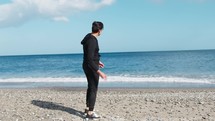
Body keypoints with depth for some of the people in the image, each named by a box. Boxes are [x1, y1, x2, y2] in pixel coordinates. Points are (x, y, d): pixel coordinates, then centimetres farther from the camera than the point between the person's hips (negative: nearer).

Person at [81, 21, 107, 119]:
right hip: (91, 68, -10)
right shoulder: (92, 41, -25)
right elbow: (89, 60, -28)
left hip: (87, 66, 10)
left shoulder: (89, 37, 6)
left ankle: (88, 108, 35)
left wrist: (97, 62, 31)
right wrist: (99, 72, -31)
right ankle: (90, 112, 7)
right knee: (93, 89, -1)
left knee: (91, 87, 21)